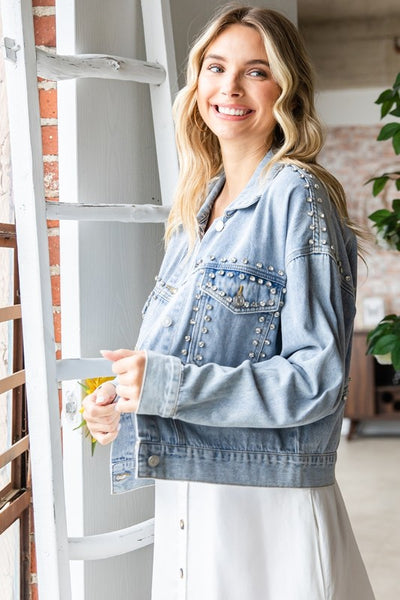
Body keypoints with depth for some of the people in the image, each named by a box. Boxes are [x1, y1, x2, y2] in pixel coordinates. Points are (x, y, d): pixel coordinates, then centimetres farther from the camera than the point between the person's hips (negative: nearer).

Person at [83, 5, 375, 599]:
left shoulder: (298, 196, -12)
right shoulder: (197, 206, 11)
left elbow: (318, 377, -17)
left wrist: (165, 384, -22)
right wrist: (121, 401, -1)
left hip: (267, 509, -7)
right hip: (186, 502, 7)